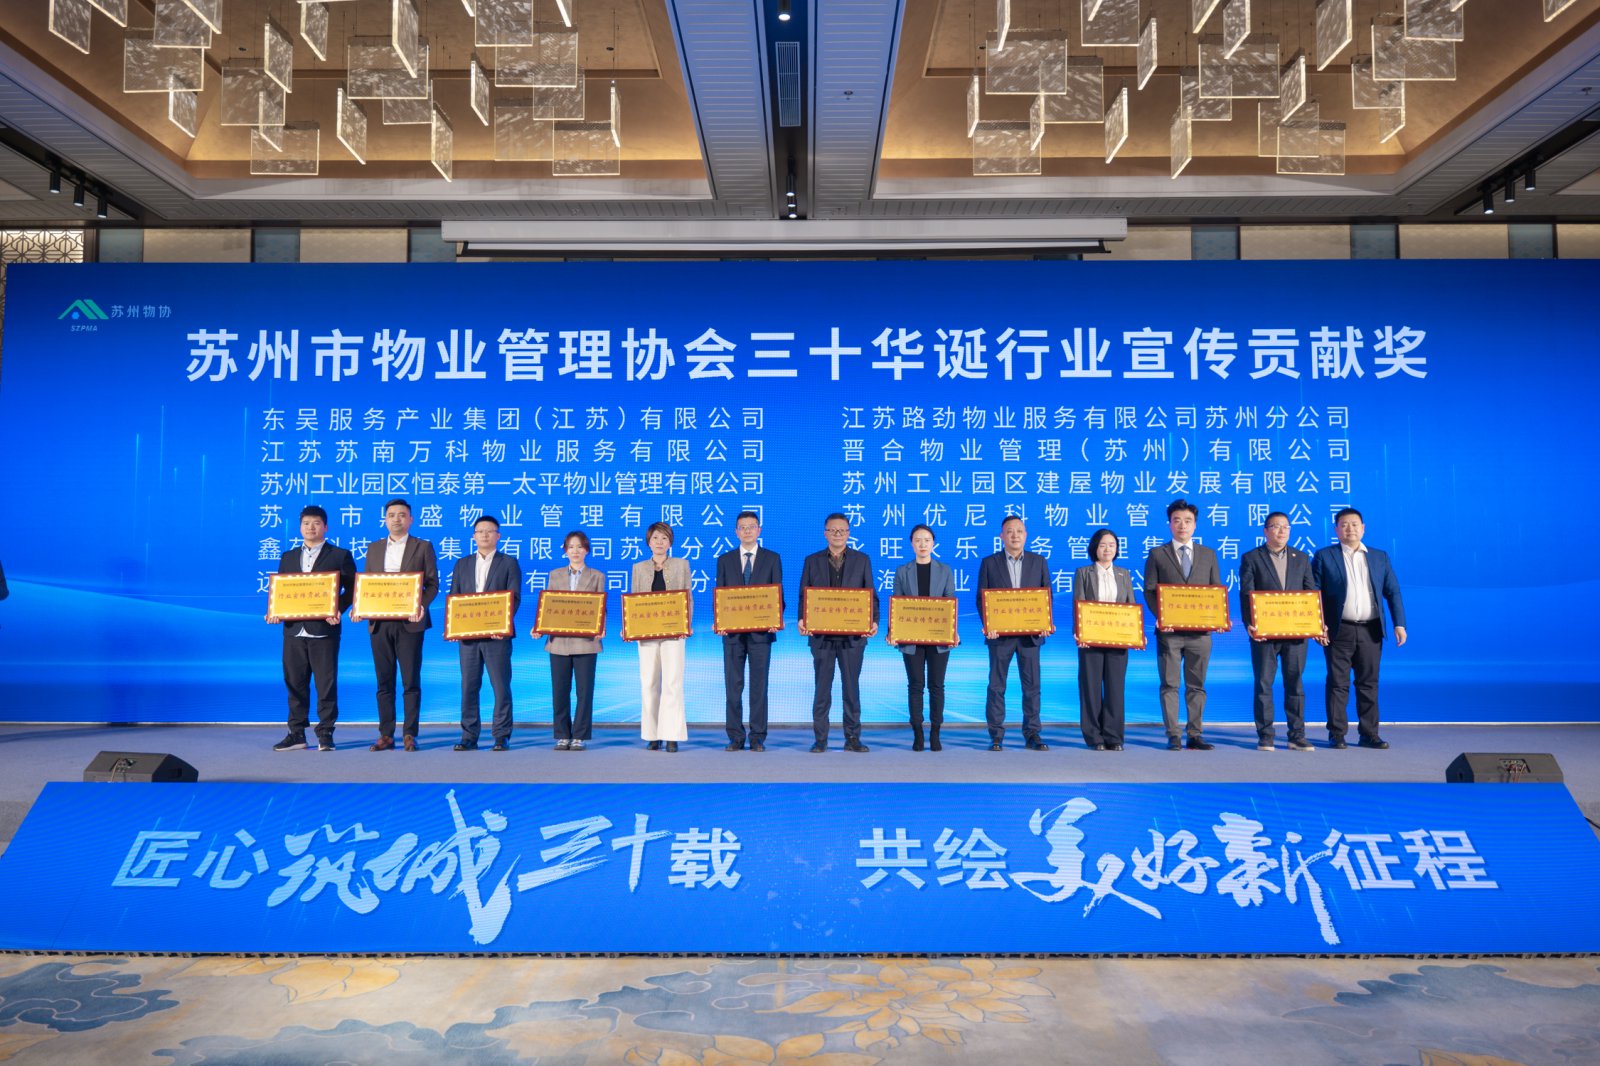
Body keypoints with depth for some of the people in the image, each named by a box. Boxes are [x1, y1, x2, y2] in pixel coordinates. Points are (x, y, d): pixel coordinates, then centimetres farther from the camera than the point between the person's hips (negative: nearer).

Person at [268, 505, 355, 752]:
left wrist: (338, 610, -16)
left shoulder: (340, 556, 4)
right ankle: (297, 734, 16)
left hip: (324, 629, -4)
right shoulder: (288, 557, 17)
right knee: (295, 683, 8)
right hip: (294, 629, 4)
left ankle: (325, 734, 5)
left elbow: (351, 588, -1)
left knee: (326, 683, -2)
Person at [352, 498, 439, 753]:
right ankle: (386, 735, 11)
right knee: (384, 682, 6)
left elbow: (432, 583, 0)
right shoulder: (374, 548, 15)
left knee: (411, 681, -2)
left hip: (409, 622, -3)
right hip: (379, 622, 3)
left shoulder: (423, 547, 5)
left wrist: (421, 605, -17)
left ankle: (409, 734, 4)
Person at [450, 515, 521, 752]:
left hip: (497, 634, -3)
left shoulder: (509, 563, 7)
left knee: (501, 687, -2)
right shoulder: (462, 564, 17)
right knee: (468, 687, 4)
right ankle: (469, 737, 11)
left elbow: (514, 598, -2)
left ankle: (501, 736, 5)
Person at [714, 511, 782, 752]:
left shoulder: (772, 558, 6)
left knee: (759, 686, 2)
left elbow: (778, 594, 3)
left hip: (761, 632, -1)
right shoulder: (724, 560, 10)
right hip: (732, 632, 1)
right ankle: (735, 738, 11)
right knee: (733, 686, 3)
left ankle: (758, 738, 9)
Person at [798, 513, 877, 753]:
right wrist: (802, 619, -12)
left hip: (853, 634, 0)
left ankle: (852, 738, 13)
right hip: (821, 634, 0)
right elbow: (804, 595, 5)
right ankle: (820, 739, 11)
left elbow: (871, 595, 5)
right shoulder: (812, 561, 8)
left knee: (852, 688, 5)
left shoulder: (862, 560, 7)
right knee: (822, 688, 5)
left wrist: (873, 621, -11)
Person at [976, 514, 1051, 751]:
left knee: (1032, 685, 3)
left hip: (1030, 634, 1)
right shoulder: (989, 563, 5)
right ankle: (996, 736, 8)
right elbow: (981, 598, 3)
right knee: (996, 686, 2)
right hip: (1000, 633, -1)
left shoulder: (1039, 562, 9)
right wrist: (987, 624, -12)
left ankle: (1032, 735, 11)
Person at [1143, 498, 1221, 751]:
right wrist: (1160, 616, -13)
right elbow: (1149, 591, 1)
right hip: (1169, 630, -2)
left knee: (1197, 685, 6)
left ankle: (1195, 735, 11)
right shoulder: (1157, 555, 6)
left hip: (1200, 630, 2)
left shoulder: (1208, 555, 13)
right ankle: (1172, 736, 4)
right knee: (1170, 685, 0)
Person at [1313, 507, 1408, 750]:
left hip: (1370, 631, 3)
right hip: (1339, 631, -3)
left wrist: (1399, 624, 2)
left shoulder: (1379, 557, 12)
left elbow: (1393, 592, 11)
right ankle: (1336, 734, 5)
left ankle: (1369, 734, 14)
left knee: (1369, 684, 7)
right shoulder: (1324, 557, 3)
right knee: (1338, 684, 0)